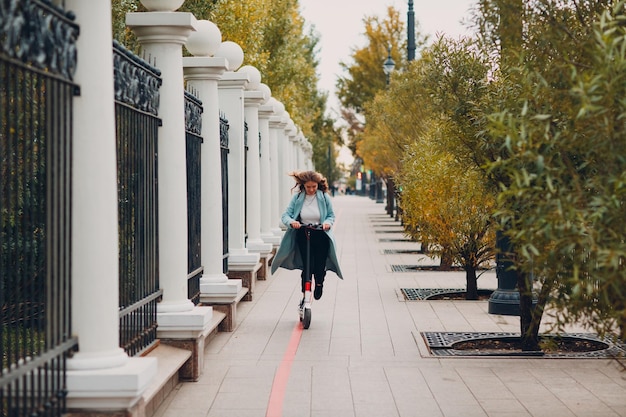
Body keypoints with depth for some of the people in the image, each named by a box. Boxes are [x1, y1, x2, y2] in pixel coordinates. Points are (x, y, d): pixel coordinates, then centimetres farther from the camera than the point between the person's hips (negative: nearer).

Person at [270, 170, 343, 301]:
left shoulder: (324, 197, -2)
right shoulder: (297, 198, -2)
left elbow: (331, 215, 6)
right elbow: (285, 215, -4)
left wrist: (328, 222, -16)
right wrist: (291, 221, -25)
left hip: (321, 235, 0)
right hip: (303, 235, 0)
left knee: (319, 266, -4)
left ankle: (319, 284, 31)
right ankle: (305, 293, 13)